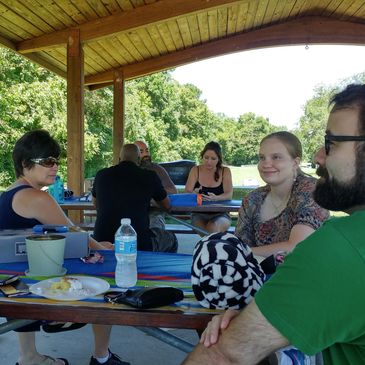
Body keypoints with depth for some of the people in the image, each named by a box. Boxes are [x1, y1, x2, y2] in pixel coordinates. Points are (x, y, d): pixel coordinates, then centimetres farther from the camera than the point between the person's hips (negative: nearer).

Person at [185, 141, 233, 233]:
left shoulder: (225, 171, 2)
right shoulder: (195, 170, 3)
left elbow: (229, 195, -10)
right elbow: (187, 192, -5)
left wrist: (215, 198, -32)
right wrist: (193, 194, -30)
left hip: (220, 215, 0)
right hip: (199, 215, 0)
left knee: (213, 228, -32)